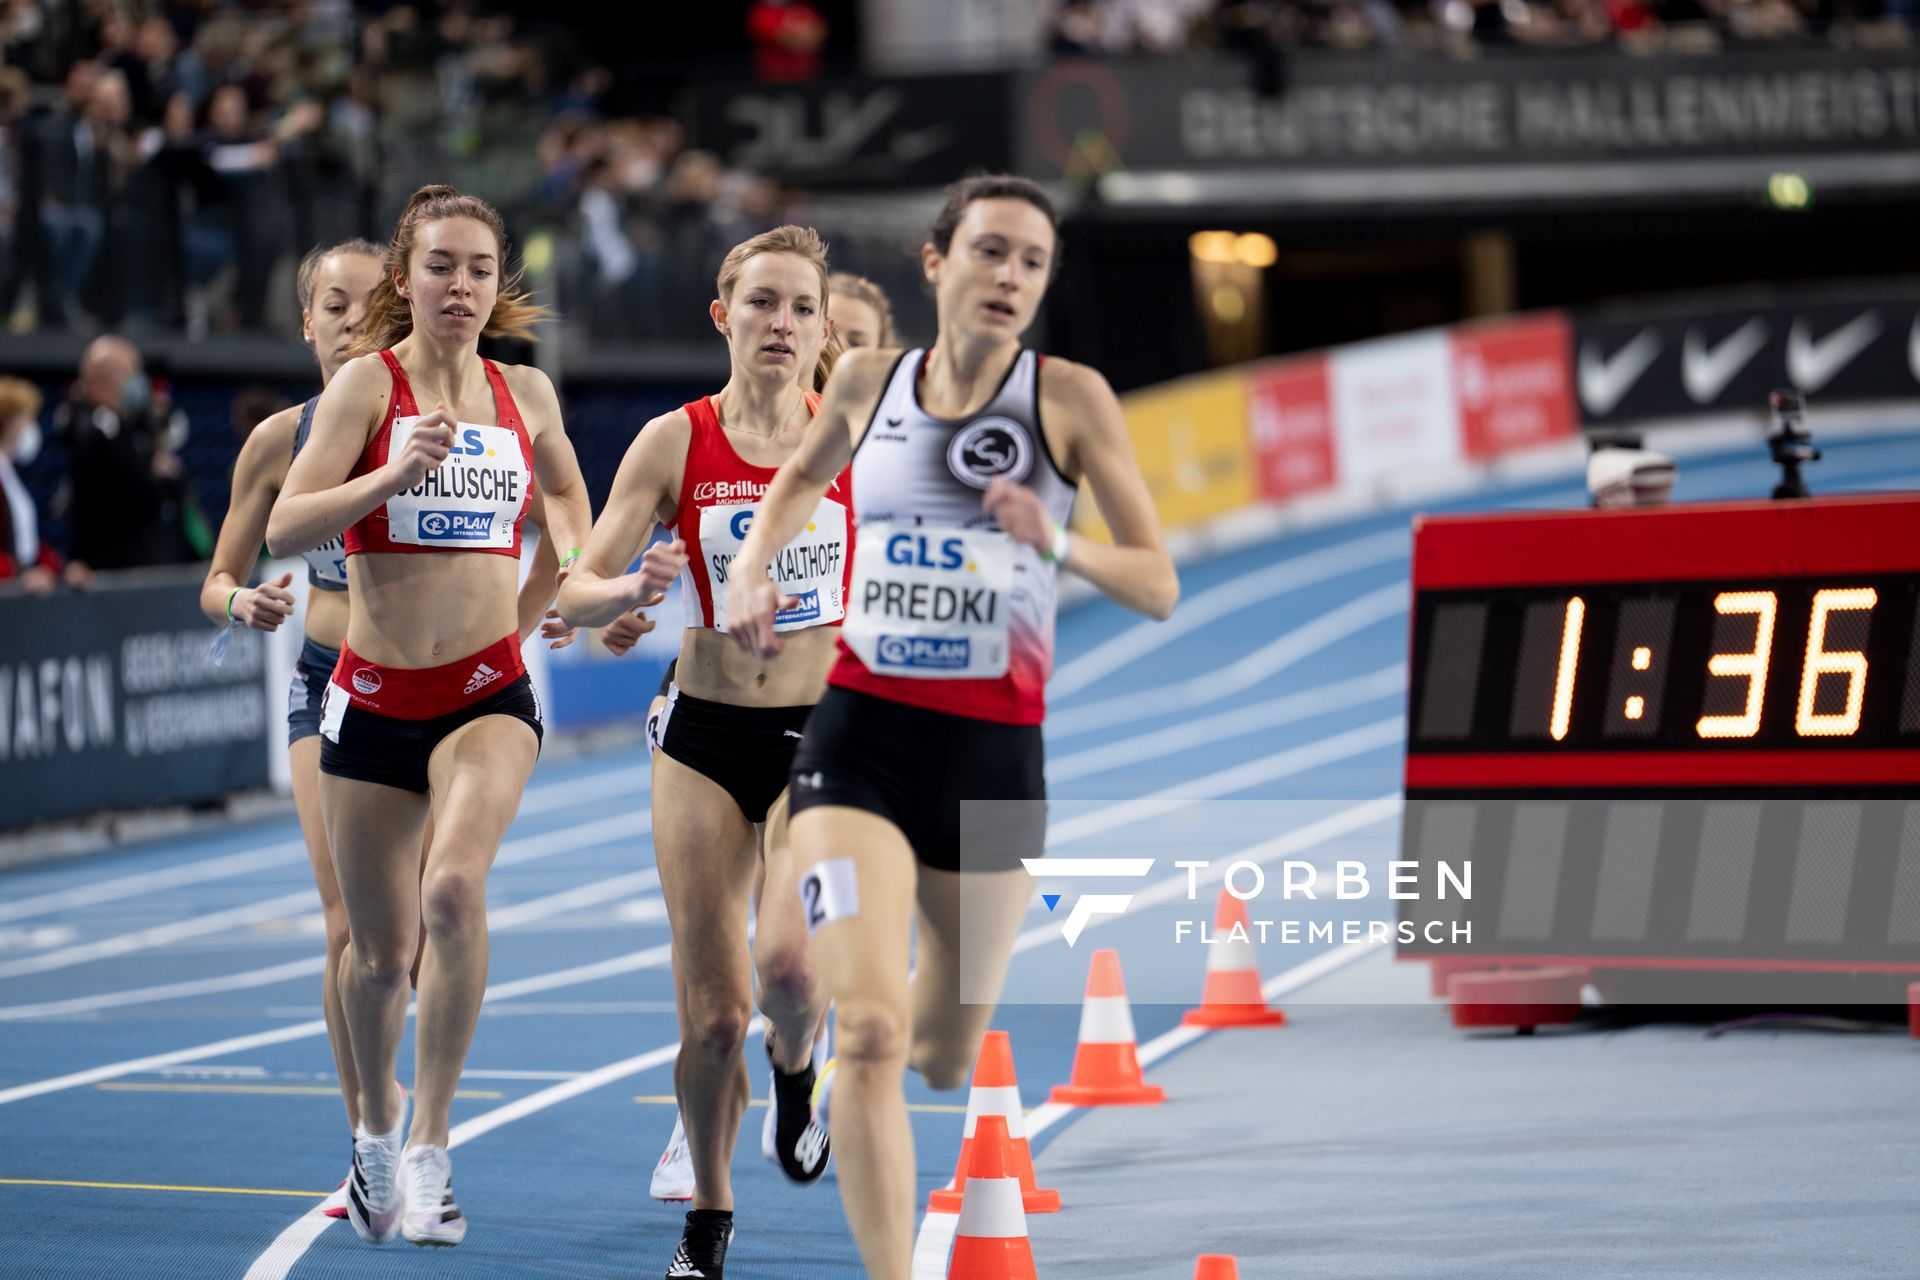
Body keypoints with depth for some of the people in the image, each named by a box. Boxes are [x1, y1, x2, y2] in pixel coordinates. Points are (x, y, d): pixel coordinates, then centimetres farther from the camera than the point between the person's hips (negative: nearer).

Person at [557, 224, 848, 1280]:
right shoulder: (673, 442, -5)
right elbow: (574, 596, -7)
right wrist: (635, 588, -28)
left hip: (821, 733, 0)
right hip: (706, 735, 0)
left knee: (788, 962, -24)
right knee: (712, 1013, -1)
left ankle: (793, 1070, 12)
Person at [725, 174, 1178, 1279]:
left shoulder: (1071, 398, -3)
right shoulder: (870, 381, 4)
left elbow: (1158, 586, -5)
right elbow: (806, 476, 27)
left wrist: (1057, 543, -23)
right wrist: (754, 566, 8)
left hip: (995, 757, 0)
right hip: (862, 738, 0)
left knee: (944, 1057, 17)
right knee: (870, 1030, -20)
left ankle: (857, 1077, 54)